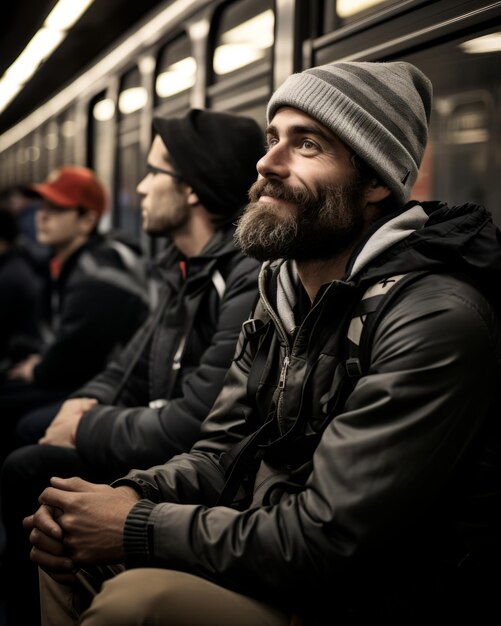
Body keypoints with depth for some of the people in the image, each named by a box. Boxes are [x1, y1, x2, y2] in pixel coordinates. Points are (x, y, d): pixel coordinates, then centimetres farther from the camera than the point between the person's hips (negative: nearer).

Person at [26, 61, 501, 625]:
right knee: (65, 546, 5)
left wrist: (138, 526, -18)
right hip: (265, 567, 8)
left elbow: (324, 540, -25)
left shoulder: (436, 318, -23)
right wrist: (123, 497, -11)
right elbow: (219, 454, 10)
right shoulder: (281, 294, 7)